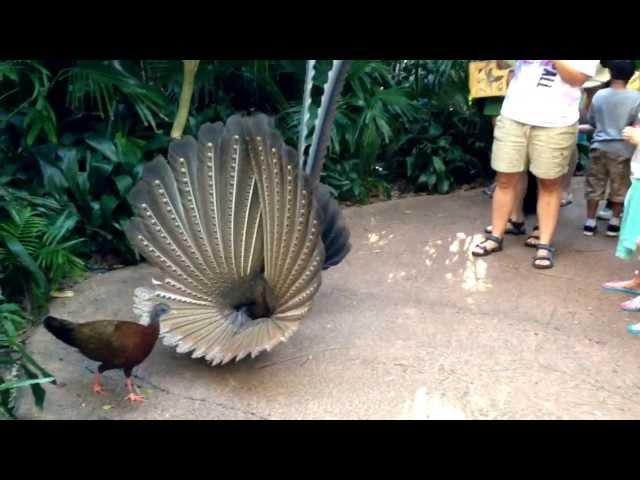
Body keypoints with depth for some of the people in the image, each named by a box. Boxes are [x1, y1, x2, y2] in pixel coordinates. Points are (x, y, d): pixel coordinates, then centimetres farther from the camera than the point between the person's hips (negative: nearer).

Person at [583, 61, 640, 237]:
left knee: (595, 185, 10)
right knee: (619, 188, 12)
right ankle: (614, 222, 17)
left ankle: (590, 222, 12)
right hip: (622, 149, -2)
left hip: (599, 147, 2)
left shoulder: (599, 95, -2)